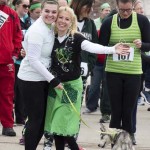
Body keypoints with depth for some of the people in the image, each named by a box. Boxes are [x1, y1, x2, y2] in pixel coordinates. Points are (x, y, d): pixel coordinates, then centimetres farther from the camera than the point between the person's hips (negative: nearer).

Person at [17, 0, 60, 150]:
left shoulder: (51, 28, 7)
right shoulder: (37, 31, -19)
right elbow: (33, 60, -22)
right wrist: (51, 79, -20)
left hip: (42, 78, 8)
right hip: (31, 80, -8)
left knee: (43, 119, 10)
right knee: (35, 119, -5)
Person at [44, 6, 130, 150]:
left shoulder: (76, 38, -11)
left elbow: (92, 46, -29)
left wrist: (113, 49, -45)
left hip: (71, 86, -4)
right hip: (55, 85, 4)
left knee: (64, 127, -7)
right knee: (55, 126, 5)